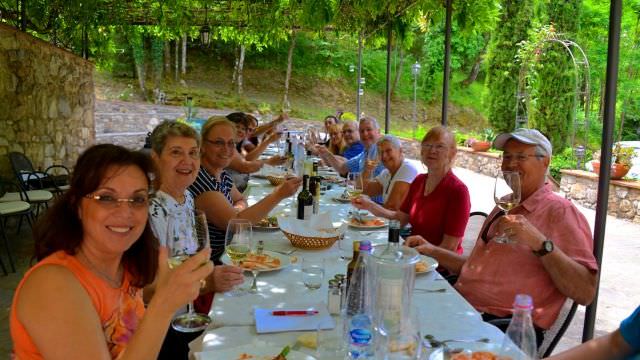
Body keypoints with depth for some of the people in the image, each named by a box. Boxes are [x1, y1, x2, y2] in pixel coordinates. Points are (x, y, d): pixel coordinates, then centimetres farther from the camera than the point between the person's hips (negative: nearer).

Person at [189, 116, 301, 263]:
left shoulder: (222, 174, 5)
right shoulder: (198, 178, -20)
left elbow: (240, 200, 20)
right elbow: (234, 223, -22)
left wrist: (237, 210, -5)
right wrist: (278, 195, -23)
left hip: (226, 253, 8)